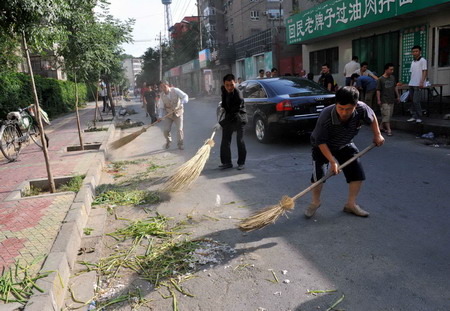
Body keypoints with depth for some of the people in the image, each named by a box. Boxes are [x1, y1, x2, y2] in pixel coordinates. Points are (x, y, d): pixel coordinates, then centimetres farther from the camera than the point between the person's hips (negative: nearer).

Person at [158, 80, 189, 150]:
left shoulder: (175, 90, -14)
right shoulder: (162, 95, -6)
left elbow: (185, 96, -17)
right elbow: (162, 107, -1)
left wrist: (183, 102, -38)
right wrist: (160, 116, -14)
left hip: (178, 113, -2)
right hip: (169, 114, 2)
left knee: (179, 129, -10)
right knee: (166, 130, -4)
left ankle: (180, 144, 14)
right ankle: (168, 141, 28)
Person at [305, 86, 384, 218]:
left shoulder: (361, 109, -28)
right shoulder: (325, 117, -39)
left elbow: (372, 117, -2)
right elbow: (321, 142, -28)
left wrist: (377, 135, -1)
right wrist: (332, 161, -30)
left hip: (345, 145, 4)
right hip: (323, 147, -4)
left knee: (358, 173, -2)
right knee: (318, 175, -13)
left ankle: (351, 204, 18)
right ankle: (315, 202, 14)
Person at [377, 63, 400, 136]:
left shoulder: (393, 78, 9)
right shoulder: (381, 79, -9)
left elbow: (395, 87, 18)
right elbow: (378, 90, -9)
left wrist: (397, 96, 17)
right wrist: (378, 100, -13)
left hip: (392, 100, 7)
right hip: (384, 101, -6)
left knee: (389, 115, 11)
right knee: (386, 115, -9)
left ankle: (382, 127, 24)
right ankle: (389, 130, -8)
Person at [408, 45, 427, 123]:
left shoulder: (422, 60, -3)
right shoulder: (413, 62, 19)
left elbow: (424, 72, -9)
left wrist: (421, 82, -19)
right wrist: (410, 83, 15)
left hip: (418, 85, -7)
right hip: (411, 84, 7)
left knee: (416, 101, -12)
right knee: (412, 101, 7)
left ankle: (419, 117, -3)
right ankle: (414, 116, 13)